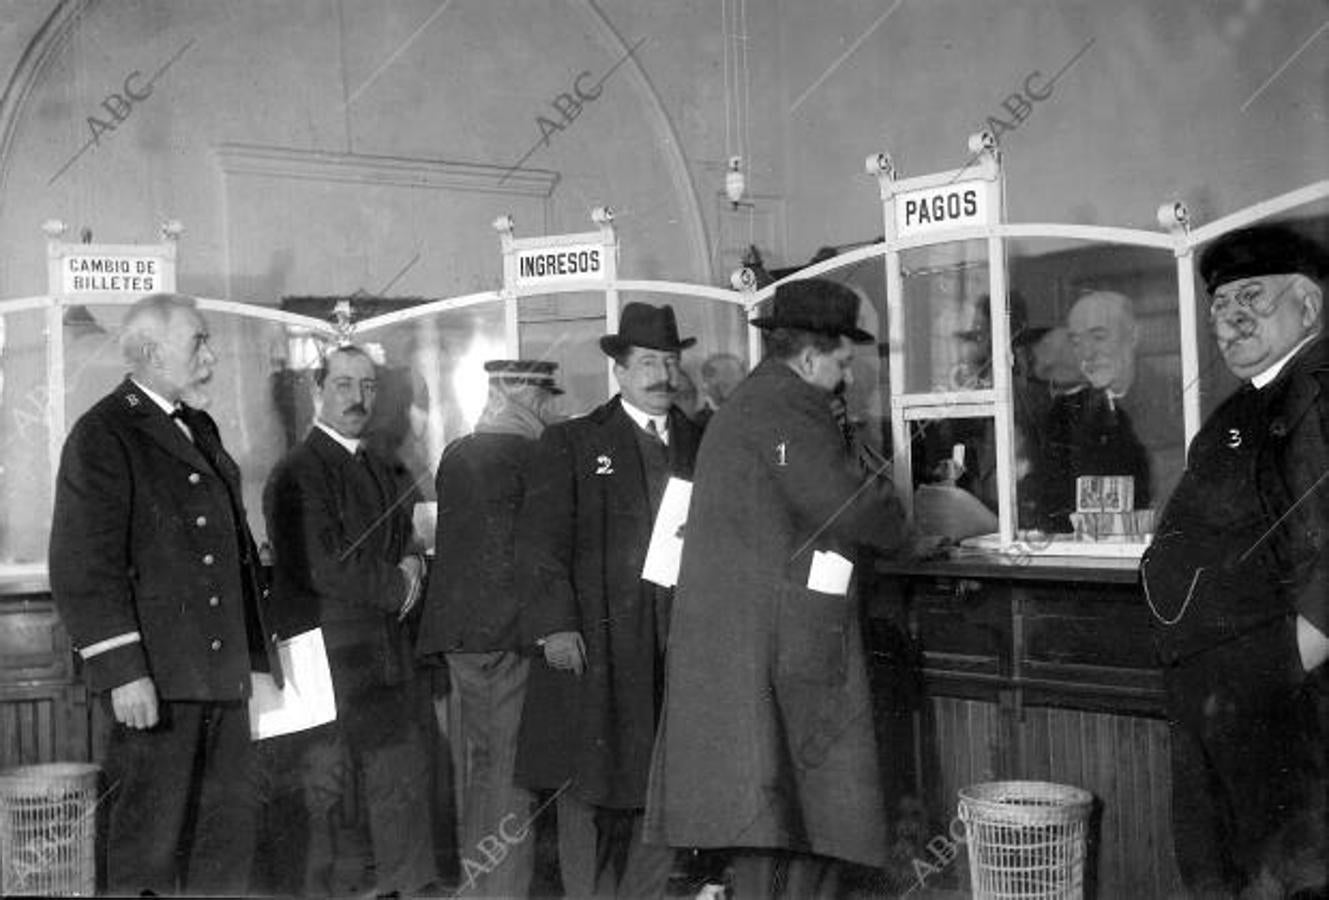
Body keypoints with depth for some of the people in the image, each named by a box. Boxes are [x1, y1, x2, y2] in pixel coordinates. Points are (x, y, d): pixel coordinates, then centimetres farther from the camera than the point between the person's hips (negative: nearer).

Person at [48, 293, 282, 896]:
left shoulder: (199, 429, 18)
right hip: (154, 677, -8)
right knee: (150, 839, 1)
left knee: (231, 824, 13)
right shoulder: (103, 435, -9)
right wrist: (123, 671, -20)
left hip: (222, 671, 8)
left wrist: (258, 646, 20)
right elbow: (83, 567, -15)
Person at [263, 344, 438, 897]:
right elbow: (322, 569, -20)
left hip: (384, 658, 8)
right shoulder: (298, 473, -12)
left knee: (405, 775, 11)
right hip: (328, 659, -8)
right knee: (322, 785, 0)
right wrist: (397, 585, -9)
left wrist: (408, 570, -2)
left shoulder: (381, 472, 16)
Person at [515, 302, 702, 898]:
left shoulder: (700, 445, 14)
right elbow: (540, 541, -3)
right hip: (595, 648, -3)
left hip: (678, 649, 4)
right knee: (588, 791, 1)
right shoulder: (571, 443, 3)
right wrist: (554, 625, -13)